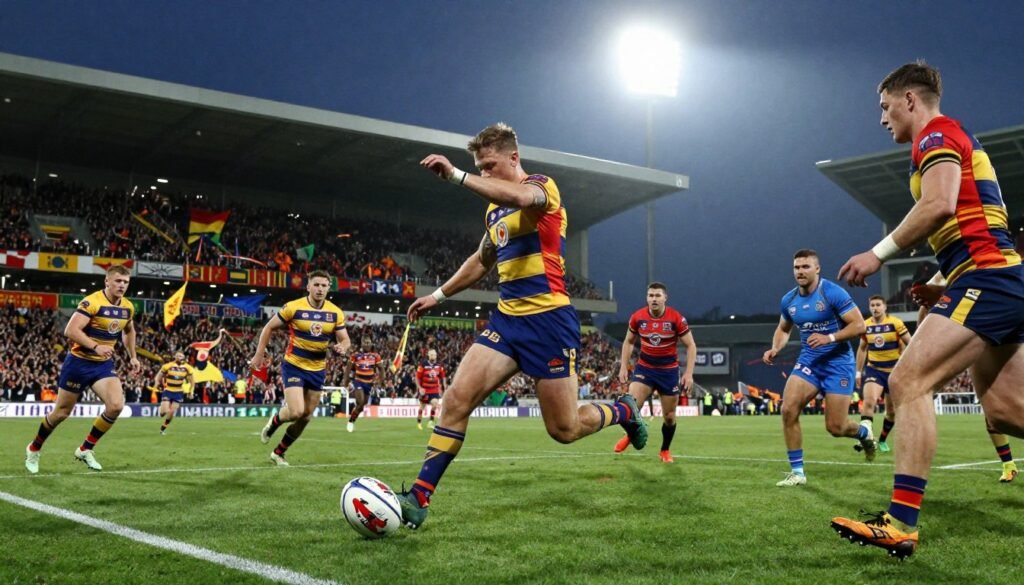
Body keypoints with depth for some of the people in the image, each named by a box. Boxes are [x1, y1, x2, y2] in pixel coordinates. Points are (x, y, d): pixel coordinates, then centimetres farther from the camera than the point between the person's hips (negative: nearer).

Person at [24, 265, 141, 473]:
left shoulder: (128, 307, 1)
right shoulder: (92, 302, -20)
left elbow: (129, 331, 22)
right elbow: (70, 331, -29)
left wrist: (132, 356, 17)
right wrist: (96, 347, -37)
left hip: (104, 364, 5)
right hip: (79, 362, -5)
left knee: (116, 406, -17)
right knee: (62, 412, 7)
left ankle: (85, 449, 2)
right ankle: (33, 449, 33)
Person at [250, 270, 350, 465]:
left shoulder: (336, 313, -4)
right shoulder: (293, 307, -13)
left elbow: (345, 340, 2)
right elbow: (269, 328, -2)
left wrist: (342, 348, -22)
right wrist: (259, 354, -3)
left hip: (317, 370, 4)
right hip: (294, 366, -4)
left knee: (306, 417, 9)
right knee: (296, 412, -18)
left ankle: (279, 453, 29)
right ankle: (274, 421, 18)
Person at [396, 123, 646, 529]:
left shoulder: (542, 186, -8)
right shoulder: (493, 209, 16)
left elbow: (518, 196, -34)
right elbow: (481, 261, 32)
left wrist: (455, 174, -34)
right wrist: (439, 295, 27)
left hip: (548, 320, -7)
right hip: (506, 319, 7)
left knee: (564, 429, 0)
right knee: (456, 400, -10)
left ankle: (624, 411, 31)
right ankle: (419, 499, -8)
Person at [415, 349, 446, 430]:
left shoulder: (439, 366, -2)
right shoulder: (423, 365, -13)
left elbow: (443, 377, 9)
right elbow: (417, 377, -10)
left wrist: (444, 387, 3)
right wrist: (419, 388, -16)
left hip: (435, 389, 2)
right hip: (424, 389, -2)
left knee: (435, 403, -16)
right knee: (422, 406, 10)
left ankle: (431, 422, -2)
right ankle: (419, 422, 29)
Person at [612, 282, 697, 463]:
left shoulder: (677, 318, -14)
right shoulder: (637, 317, -7)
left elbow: (691, 345, -7)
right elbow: (628, 342, 9)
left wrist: (689, 374, -15)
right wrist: (623, 367, 2)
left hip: (669, 371, -1)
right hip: (644, 368, 1)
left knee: (669, 416, 6)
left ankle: (665, 450, 31)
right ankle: (629, 435, 14)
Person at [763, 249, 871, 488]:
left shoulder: (833, 293, -14)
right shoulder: (788, 300, 3)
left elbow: (859, 325, -15)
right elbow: (783, 329, 19)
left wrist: (829, 338, -28)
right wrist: (775, 349, -1)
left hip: (838, 363, -5)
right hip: (808, 361, 5)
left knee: (835, 427, -4)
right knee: (788, 409, -17)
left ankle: (864, 432, 35)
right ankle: (797, 471, -5)